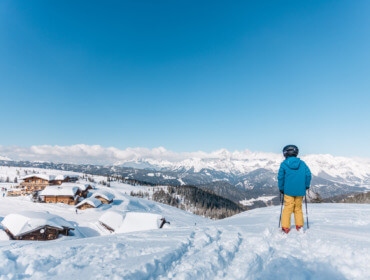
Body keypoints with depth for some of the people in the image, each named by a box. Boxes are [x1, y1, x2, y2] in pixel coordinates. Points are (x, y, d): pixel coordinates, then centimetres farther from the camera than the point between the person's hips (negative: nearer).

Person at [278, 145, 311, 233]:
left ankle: (285, 227, 2)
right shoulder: (302, 163, 3)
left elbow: (280, 177, -4)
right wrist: (306, 185, 13)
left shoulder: (283, 164, -4)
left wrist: (281, 188, 7)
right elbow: (308, 174, 1)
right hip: (300, 191, 2)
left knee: (287, 208, 3)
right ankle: (299, 226, 19)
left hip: (288, 191, -2)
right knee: (298, 208, 16)